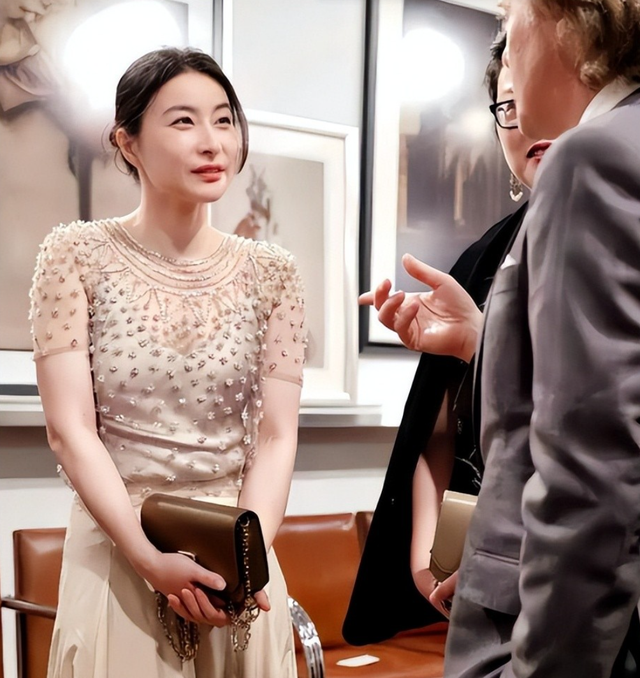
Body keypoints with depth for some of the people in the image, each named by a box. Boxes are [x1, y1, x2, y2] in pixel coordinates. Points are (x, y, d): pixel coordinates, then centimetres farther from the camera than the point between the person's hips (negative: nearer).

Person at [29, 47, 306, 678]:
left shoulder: (270, 273, 2)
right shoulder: (76, 255, -4)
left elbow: (276, 436, -2)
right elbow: (70, 429, -9)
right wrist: (151, 560, -16)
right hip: (115, 549, -2)